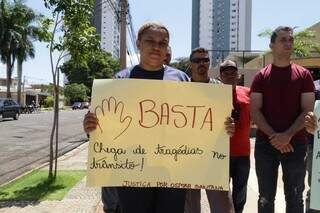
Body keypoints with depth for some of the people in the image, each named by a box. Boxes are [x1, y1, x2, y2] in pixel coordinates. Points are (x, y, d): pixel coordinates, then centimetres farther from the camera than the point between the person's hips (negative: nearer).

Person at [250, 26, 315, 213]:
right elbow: (255, 110, -3)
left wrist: (288, 135, -16)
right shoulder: (261, 77, 4)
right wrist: (274, 136, -14)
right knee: (266, 197, 9)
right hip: (265, 144, 0)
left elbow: (308, 110, -3)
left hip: (296, 144, 0)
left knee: (295, 197, 9)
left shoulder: (304, 75, 4)